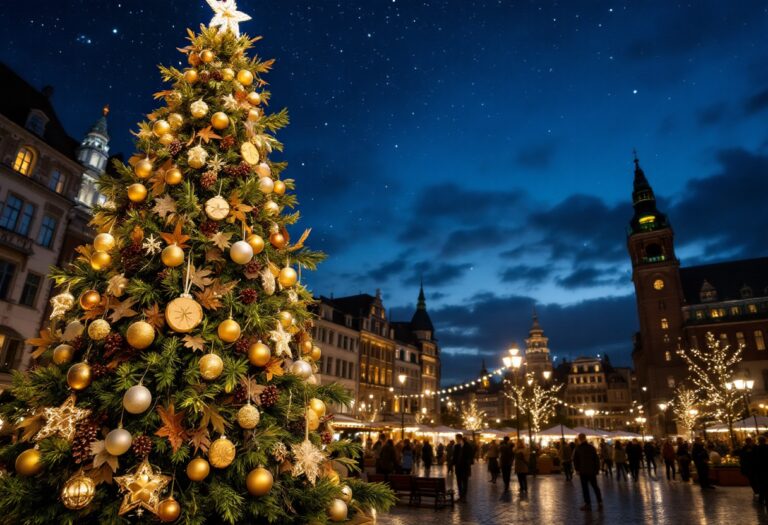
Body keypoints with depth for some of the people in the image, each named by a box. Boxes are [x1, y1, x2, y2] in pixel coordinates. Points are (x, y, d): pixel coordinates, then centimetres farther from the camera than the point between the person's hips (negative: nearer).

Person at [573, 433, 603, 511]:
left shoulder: (577, 449, -6)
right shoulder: (591, 447, -2)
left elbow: (575, 461, -2)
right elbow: (597, 459, -1)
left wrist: (577, 469, 8)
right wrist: (597, 469, 6)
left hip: (583, 471, -2)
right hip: (592, 471, 2)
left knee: (585, 488, 2)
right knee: (595, 486, 14)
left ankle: (588, 504, 1)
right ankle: (600, 503, 13)